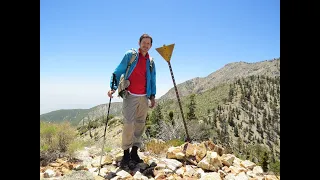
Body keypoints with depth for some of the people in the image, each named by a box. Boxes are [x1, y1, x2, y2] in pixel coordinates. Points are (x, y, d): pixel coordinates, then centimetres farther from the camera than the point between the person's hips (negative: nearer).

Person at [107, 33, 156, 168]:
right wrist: (113, 87, -13)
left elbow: (152, 80, 18)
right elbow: (118, 72, 0)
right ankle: (126, 154, 3)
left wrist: (152, 95, 7)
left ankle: (134, 153, 17)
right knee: (128, 123, -10)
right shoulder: (130, 55, 2)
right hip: (130, 95, -4)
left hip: (144, 97, 5)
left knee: (140, 124, 6)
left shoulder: (151, 62, 14)